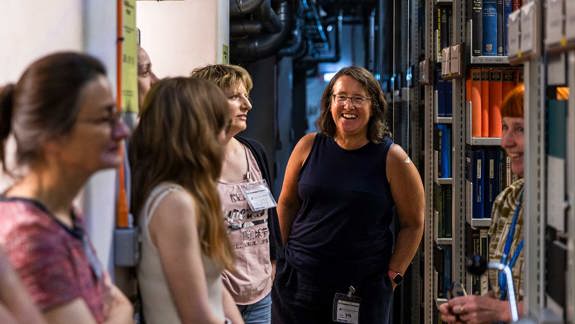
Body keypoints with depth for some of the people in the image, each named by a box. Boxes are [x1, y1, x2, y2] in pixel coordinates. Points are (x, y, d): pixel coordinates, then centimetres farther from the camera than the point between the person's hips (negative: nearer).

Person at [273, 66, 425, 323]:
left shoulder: (392, 158, -5)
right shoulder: (308, 147, 1)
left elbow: (413, 224, 1)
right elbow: (287, 205, 12)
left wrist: (393, 275, -3)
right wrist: (281, 255, 9)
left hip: (364, 290, -2)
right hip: (297, 280, 2)